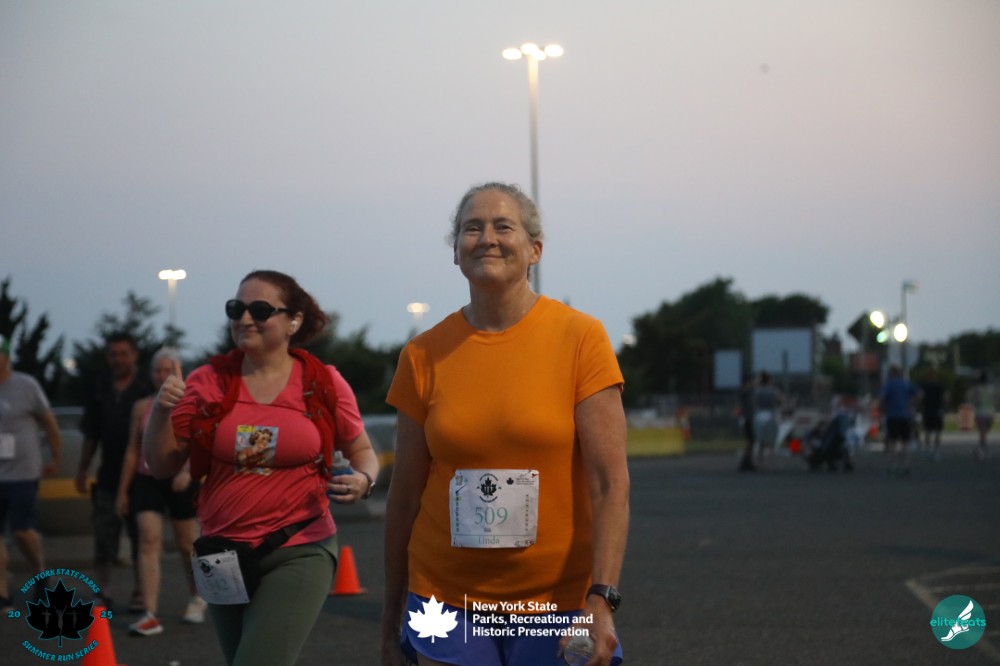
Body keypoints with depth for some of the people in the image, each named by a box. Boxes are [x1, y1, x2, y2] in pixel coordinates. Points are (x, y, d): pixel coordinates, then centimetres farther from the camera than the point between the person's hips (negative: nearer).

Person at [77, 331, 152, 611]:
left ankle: (139, 593, 14)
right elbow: (91, 435, 14)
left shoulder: (148, 389, -3)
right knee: (104, 535, 0)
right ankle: (103, 593, 8)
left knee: (141, 536, 5)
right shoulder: (100, 389, 8)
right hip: (108, 477, 3)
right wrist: (83, 469, 12)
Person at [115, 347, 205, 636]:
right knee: (149, 541, -13)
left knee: (186, 543, 10)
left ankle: (197, 598, 37)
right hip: (148, 479, 1)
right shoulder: (142, 407, 8)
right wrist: (123, 490, 9)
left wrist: (187, 471, -26)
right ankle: (150, 615, -18)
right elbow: (132, 451, 11)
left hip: (182, 481, -1)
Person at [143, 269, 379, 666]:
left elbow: (363, 452, 10)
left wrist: (363, 480, -13)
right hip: (225, 554, 4)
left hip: (299, 553, -3)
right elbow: (162, 466, 4)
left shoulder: (324, 384, -4)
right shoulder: (207, 383, 0)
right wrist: (161, 412, -14)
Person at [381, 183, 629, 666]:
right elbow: (404, 497, 6)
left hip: (556, 604, -1)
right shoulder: (424, 356, 2)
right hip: (448, 603, 2)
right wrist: (392, 618, 9)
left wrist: (601, 599, -17)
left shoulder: (580, 338, -4)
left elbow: (610, 483, -8)